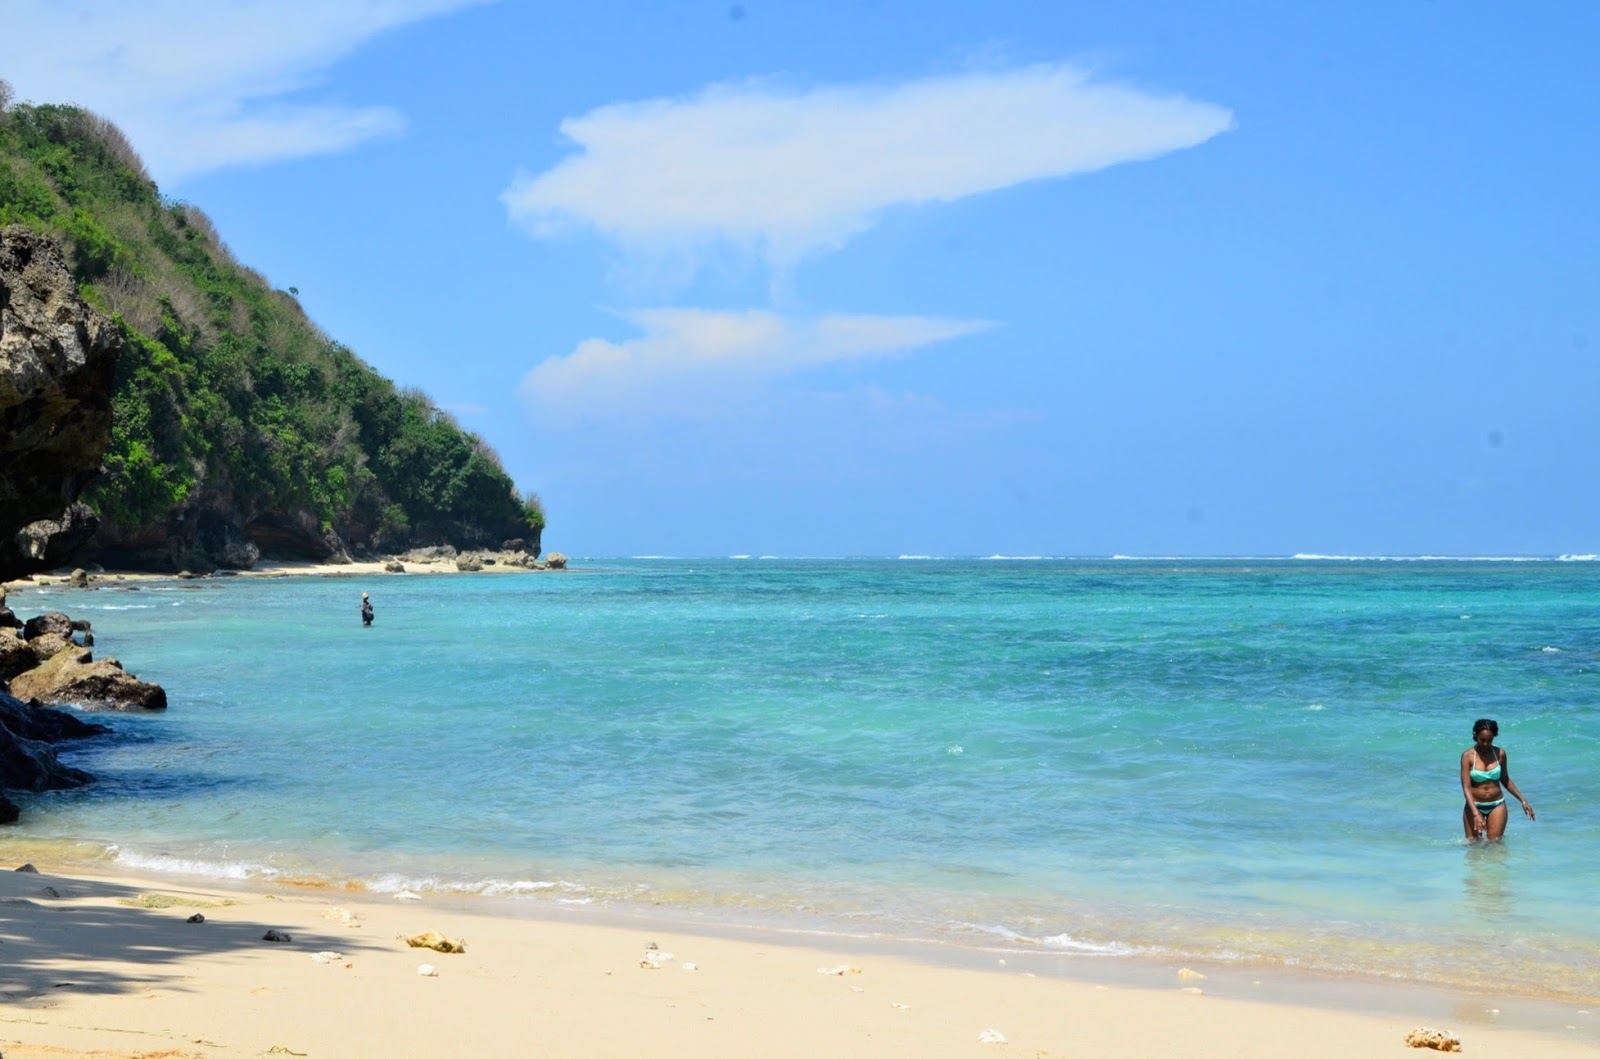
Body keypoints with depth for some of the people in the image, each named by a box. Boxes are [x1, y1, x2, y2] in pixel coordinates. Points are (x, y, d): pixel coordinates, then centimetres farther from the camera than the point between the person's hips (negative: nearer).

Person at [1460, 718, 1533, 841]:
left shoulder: (1500, 754, -1)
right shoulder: (1468, 756, -10)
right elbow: (1466, 787, -15)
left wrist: (1523, 800, 9)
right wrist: (1476, 813, -26)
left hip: (1497, 806, 2)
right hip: (1474, 806, -2)